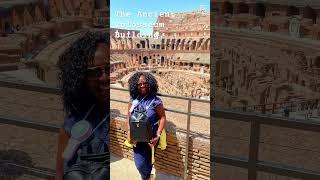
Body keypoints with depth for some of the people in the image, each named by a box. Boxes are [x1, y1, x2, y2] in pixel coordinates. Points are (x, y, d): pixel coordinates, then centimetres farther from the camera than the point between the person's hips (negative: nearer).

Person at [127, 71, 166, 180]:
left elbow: (162, 118, -12)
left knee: (148, 161, 13)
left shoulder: (155, 101, -14)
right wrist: (129, 132, -10)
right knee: (139, 164, 2)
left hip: (151, 137, -2)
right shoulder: (133, 100, -3)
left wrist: (158, 135, -20)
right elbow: (129, 118, 2)